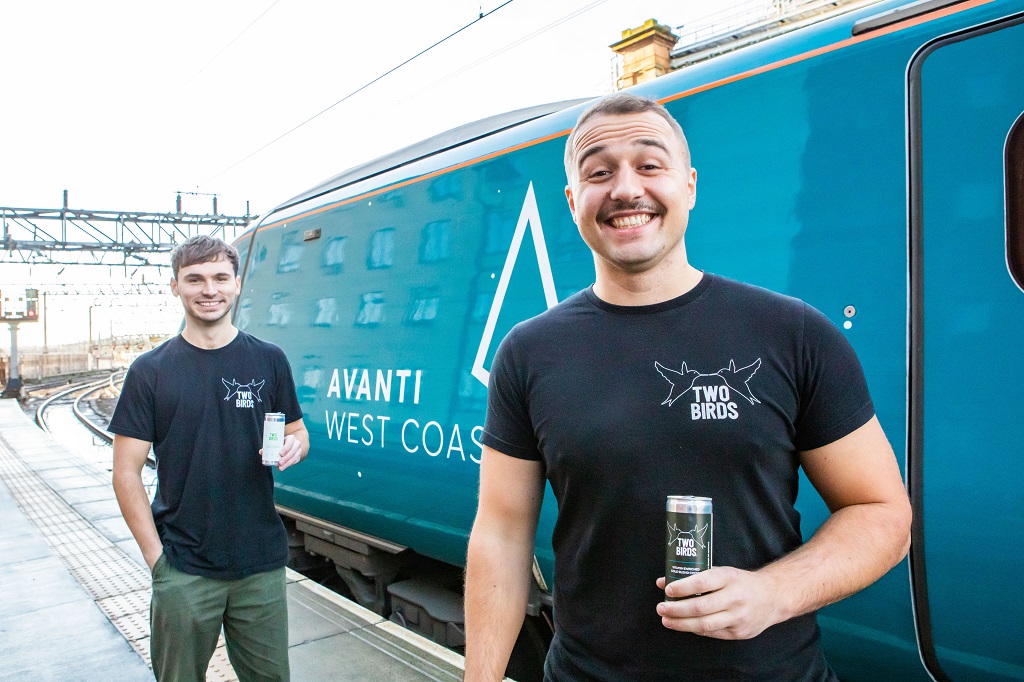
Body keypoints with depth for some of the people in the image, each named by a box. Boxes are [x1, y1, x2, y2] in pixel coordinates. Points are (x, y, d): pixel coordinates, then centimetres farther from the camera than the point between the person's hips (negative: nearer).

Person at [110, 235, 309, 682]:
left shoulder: (269, 360, 2)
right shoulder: (150, 371, -3)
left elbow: (297, 433, 11)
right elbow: (126, 473, -2)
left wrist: (293, 447, -13)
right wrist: (156, 556, -7)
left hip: (261, 564, 2)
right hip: (183, 571, -1)